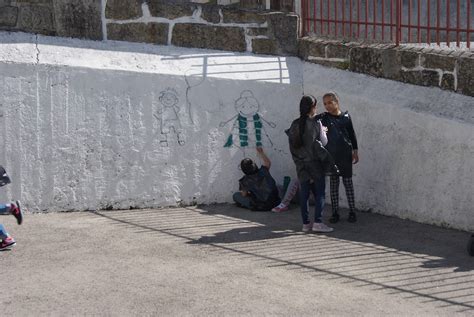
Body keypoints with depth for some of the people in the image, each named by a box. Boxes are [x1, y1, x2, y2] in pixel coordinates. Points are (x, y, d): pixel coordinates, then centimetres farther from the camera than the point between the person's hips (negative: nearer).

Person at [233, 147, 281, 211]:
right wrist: (261, 152, 28)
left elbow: (244, 195, 2)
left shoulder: (244, 181, -14)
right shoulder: (263, 171, -7)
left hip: (258, 207, -2)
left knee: (236, 195, 9)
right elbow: (268, 163, 15)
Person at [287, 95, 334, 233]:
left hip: (301, 165, 5)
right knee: (319, 193, 0)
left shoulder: (294, 125, 6)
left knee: (304, 193, 7)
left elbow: (292, 146, 5)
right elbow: (318, 145, -14)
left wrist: (298, 162, 10)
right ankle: (318, 222, -6)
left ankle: (305, 223, 10)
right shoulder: (315, 124, -11)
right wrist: (328, 160, -5)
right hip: (314, 163, -5)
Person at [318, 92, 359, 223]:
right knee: (333, 183, 5)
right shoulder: (323, 118, 0)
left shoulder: (346, 116, 3)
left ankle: (352, 212, 11)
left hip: (345, 154, 0)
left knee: (348, 182, 5)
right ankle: (335, 212, 12)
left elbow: (352, 134, 9)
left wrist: (355, 151, 9)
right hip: (331, 155, 0)